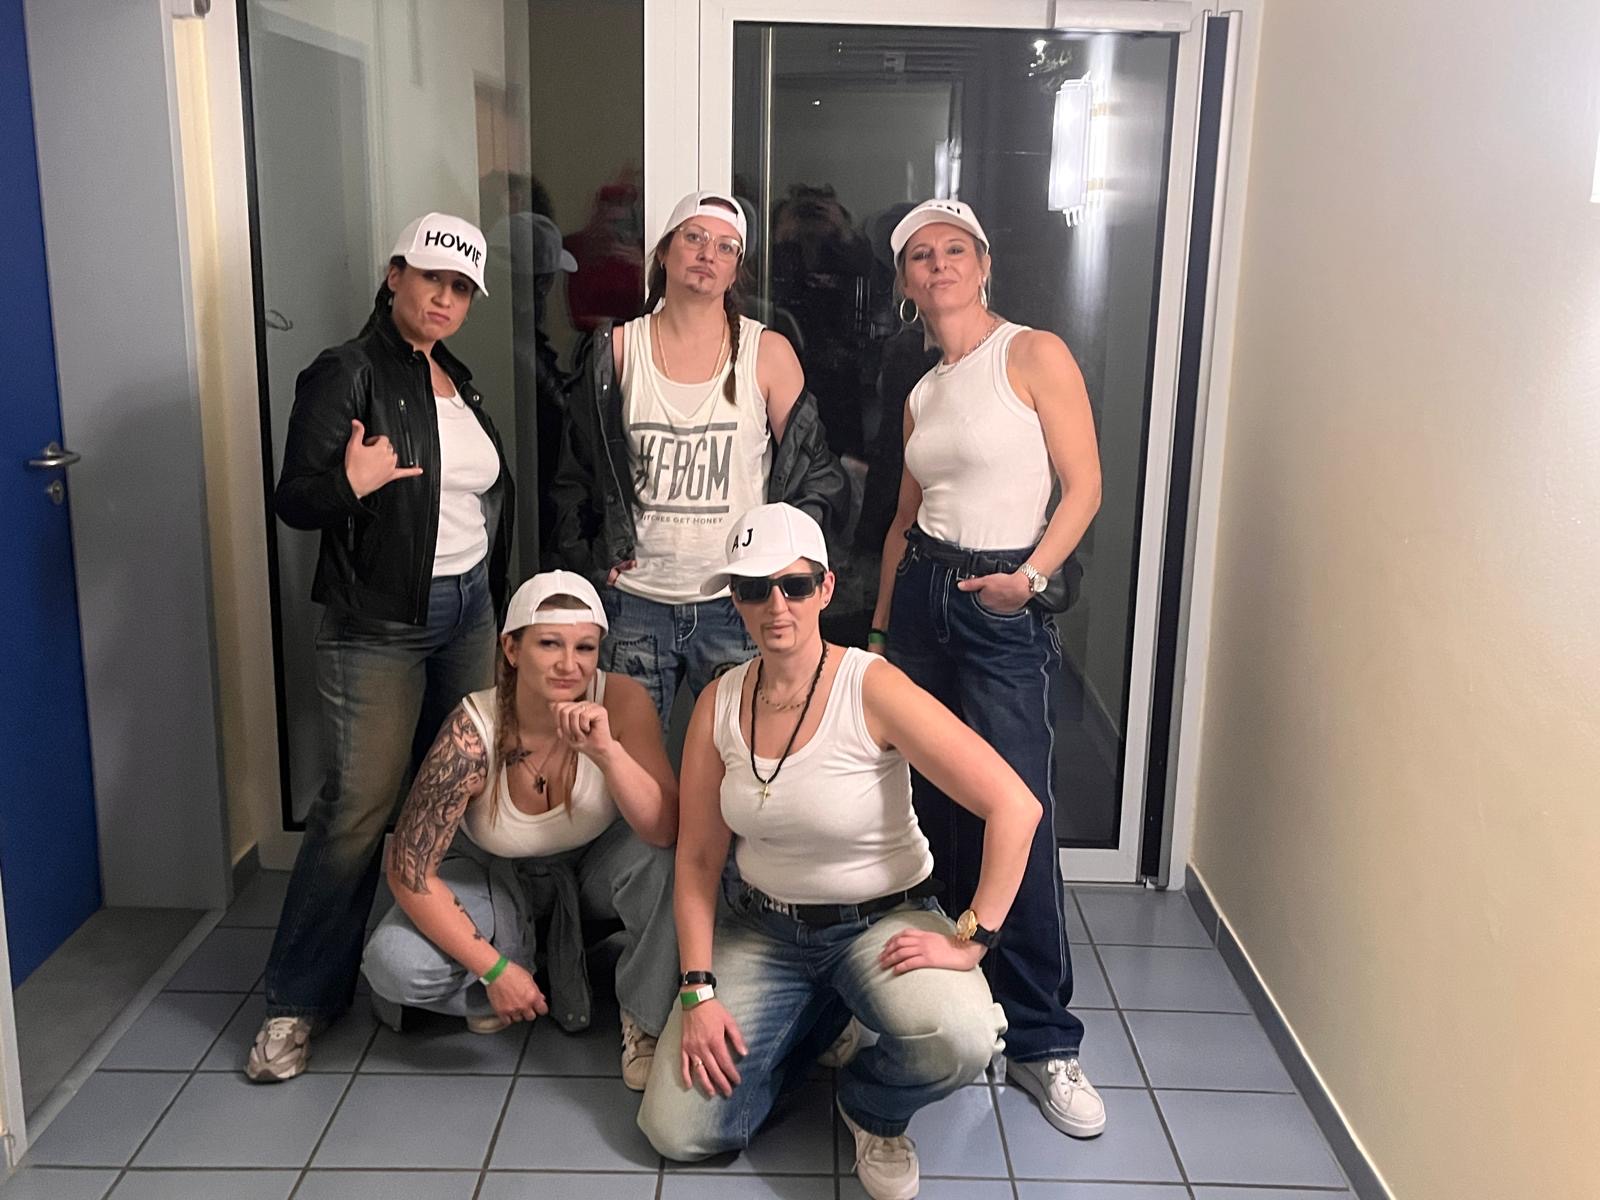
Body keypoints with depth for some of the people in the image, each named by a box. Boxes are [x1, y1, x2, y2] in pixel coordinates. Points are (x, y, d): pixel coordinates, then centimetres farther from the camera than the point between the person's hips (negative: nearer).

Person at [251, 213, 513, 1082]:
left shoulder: (458, 381, 14)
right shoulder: (345, 375, -8)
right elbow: (294, 500, -13)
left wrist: (495, 594, 21)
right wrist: (351, 484, -33)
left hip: (469, 612, 7)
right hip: (377, 625, -6)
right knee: (359, 806, -6)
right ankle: (297, 1002, 7)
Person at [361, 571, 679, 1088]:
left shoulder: (622, 701, -26)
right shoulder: (473, 732, -29)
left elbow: (665, 831, -31)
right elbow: (409, 870, -23)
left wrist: (606, 750, -46)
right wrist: (494, 970, -22)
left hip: (593, 865, 0)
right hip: (495, 875, 0)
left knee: (665, 862, -33)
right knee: (393, 964, -25)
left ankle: (647, 1024, -10)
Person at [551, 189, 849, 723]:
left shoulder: (769, 353, 0)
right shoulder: (617, 350, 5)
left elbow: (814, 471, 4)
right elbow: (576, 473, 11)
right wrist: (587, 560, 1)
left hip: (737, 604, -1)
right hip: (633, 600, 1)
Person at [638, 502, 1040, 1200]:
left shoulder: (871, 689, -20)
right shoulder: (718, 704, -5)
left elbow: (1014, 807, -24)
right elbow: (697, 858, 1)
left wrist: (968, 941, -25)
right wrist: (699, 991, -6)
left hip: (882, 919, -3)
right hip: (761, 926, 4)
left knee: (959, 1041, -35)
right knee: (675, 1131, -6)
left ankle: (873, 1113, 3)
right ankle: (813, 1025, 22)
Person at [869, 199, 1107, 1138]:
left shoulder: (1035, 355, -4)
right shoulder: (921, 393, 15)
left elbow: (1084, 485, -7)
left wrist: (1032, 574, -18)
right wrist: (881, 625, 16)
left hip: (1005, 608, -6)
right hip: (921, 594, 6)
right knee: (935, 805, 9)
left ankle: (1043, 1042, 3)